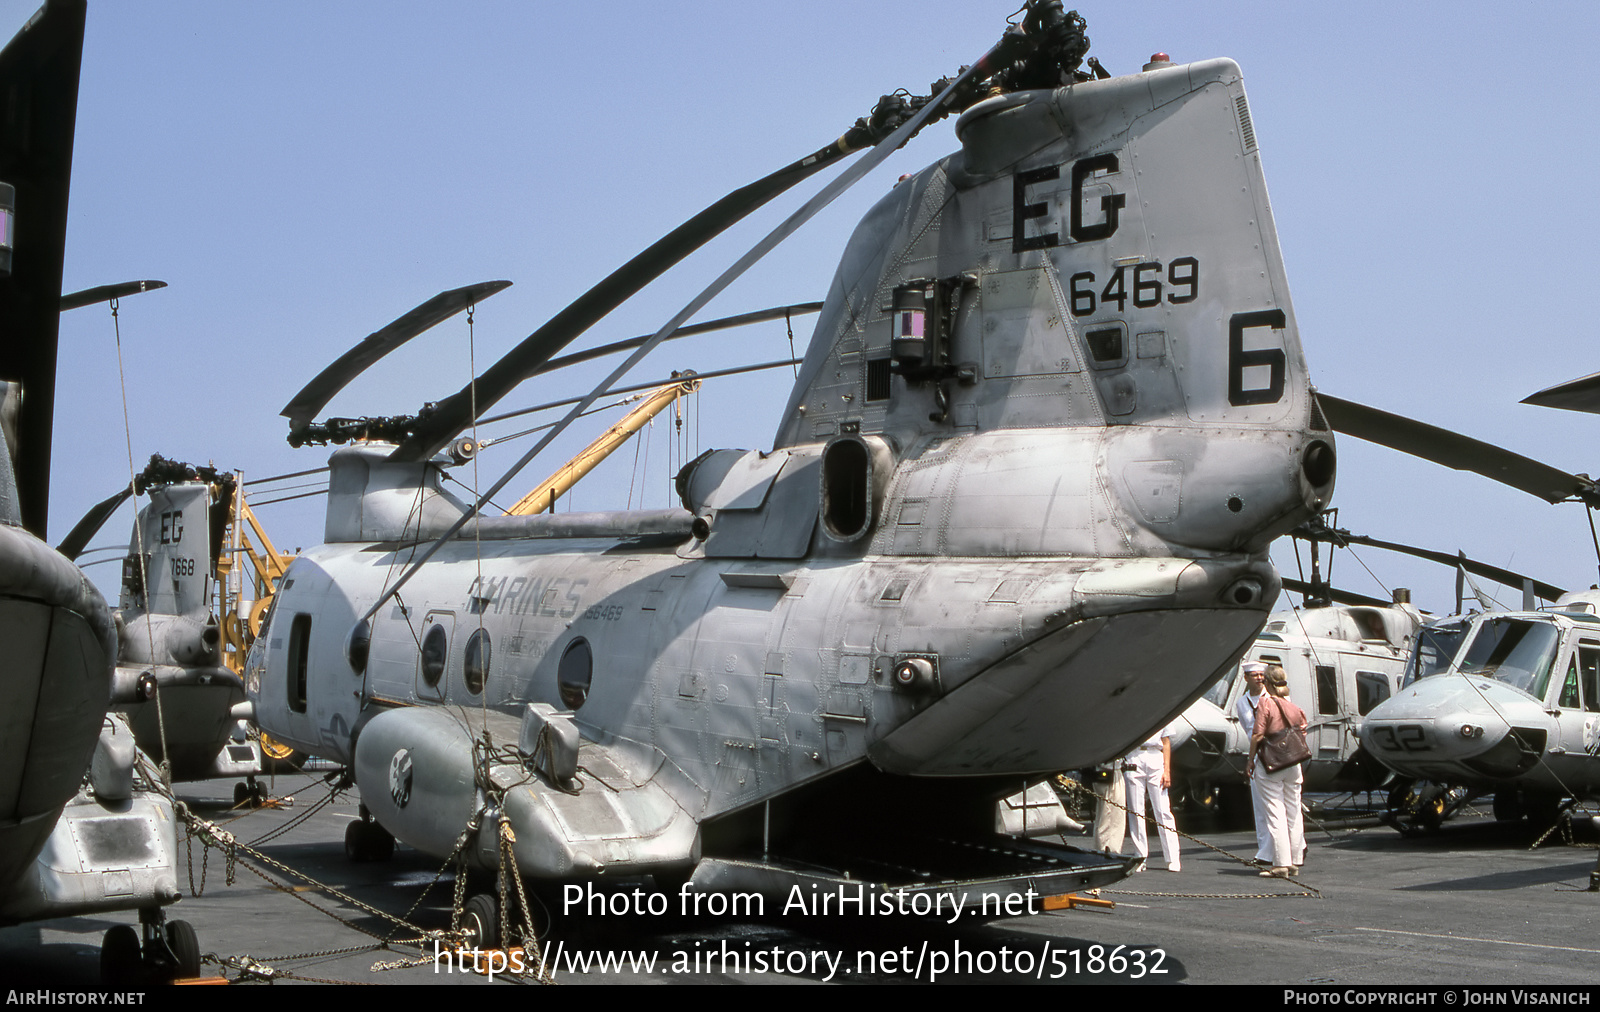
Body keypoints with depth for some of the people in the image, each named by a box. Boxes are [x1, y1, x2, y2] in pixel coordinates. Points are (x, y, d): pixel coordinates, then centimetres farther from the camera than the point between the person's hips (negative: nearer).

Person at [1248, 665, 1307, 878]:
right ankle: (1295, 861, 16)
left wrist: (1251, 760, -4)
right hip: (1293, 764, 5)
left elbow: (1257, 736, -12)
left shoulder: (1265, 703, -9)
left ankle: (1281, 863, -7)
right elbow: (1302, 735, 11)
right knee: (1294, 813, 11)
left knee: (1276, 813, -4)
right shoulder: (1296, 709, 7)